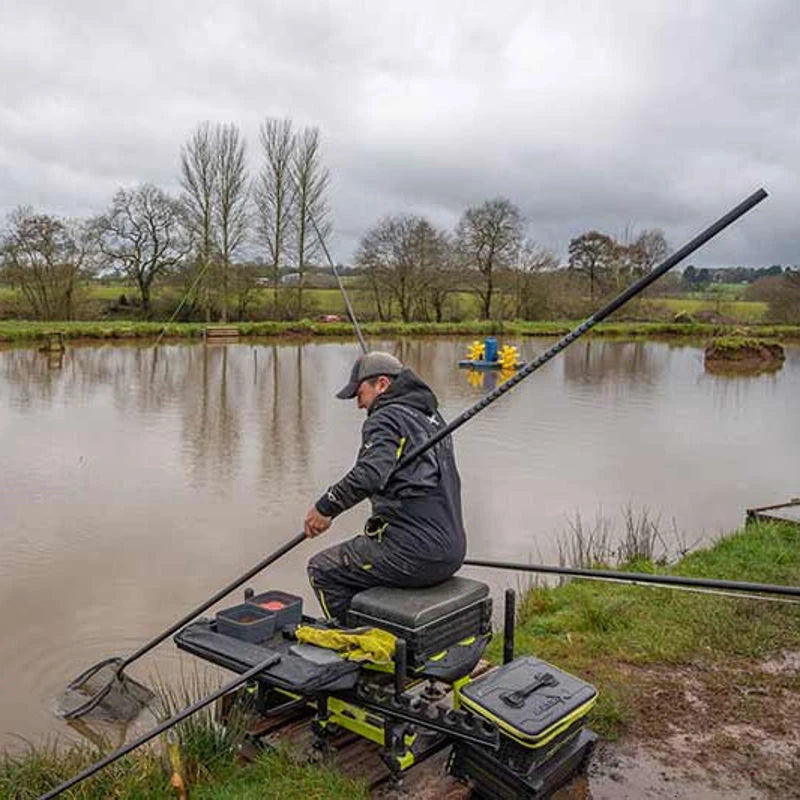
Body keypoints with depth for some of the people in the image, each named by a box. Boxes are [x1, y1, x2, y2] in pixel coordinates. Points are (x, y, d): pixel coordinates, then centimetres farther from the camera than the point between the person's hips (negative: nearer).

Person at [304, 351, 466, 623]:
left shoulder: (386, 419, -10)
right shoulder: (432, 417, 18)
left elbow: (368, 476, -28)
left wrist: (324, 508, -15)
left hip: (415, 555, -9)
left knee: (322, 570, 7)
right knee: (356, 558, 30)